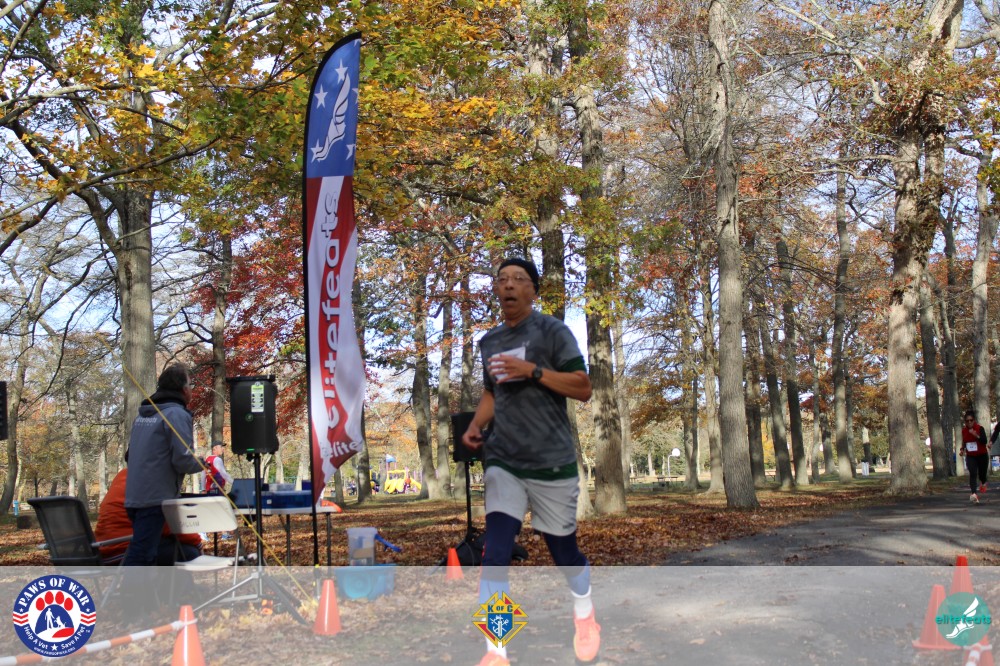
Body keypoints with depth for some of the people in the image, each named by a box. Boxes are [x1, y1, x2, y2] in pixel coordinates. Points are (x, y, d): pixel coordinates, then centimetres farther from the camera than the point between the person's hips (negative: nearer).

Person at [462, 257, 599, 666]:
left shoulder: (552, 330, -6)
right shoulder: (489, 341, 11)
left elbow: (583, 389, -10)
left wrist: (533, 370, -21)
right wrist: (476, 425, 6)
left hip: (551, 463, -4)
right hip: (502, 461, 4)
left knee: (564, 553, 11)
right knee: (494, 555, -11)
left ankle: (584, 618, 41)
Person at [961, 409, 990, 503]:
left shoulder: (980, 428, -13)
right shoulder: (964, 430, 0)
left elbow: (984, 441, -24)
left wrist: (976, 435, -36)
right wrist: (962, 449, 3)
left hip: (982, 456, -2)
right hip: (970, 457, 2)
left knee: (982, 474, 9)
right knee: (973, 473, -19)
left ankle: (983, 483, 48)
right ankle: (973, 494, -29)